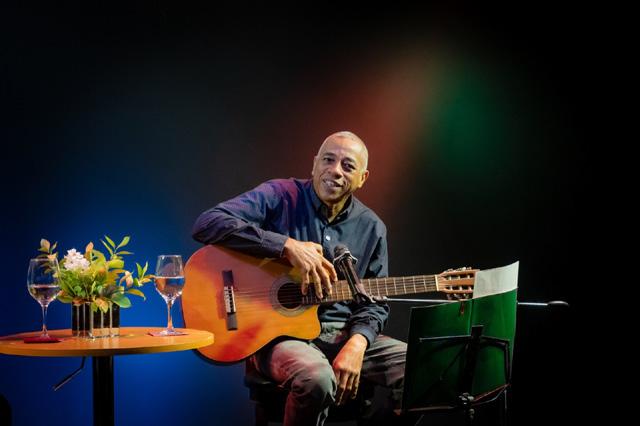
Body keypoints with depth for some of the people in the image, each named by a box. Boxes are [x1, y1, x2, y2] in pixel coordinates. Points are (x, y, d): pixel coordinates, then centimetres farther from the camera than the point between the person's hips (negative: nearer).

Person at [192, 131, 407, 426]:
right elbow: (207, 224, -20)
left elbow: (374, 302, 10)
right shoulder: (281, 196, -6)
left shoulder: (371, 228, 8)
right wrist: (289, 246, -25)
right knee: (318, 378, -38)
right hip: (280, 331, -5)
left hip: (344, 334, 5)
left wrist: (357, 343, -13)